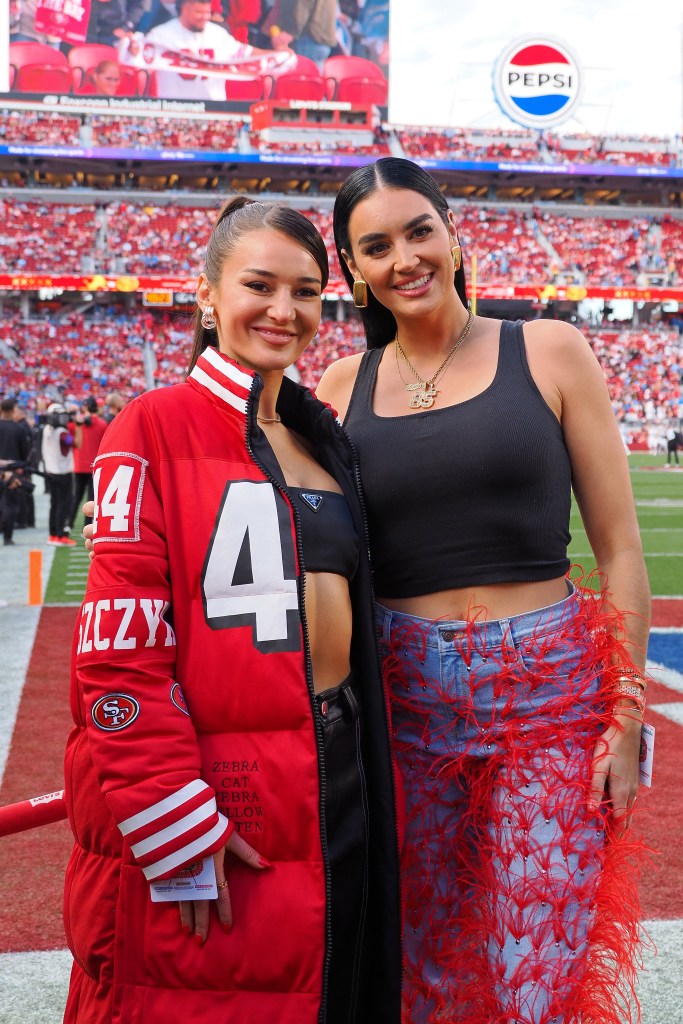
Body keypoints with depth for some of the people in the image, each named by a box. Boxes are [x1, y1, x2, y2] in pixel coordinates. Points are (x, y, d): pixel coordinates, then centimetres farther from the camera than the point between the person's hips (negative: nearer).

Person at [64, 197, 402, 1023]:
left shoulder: (323, 436, 11)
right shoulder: (156, 429, -10)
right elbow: (119, 650, -15)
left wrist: (369, 769, 14)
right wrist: (178, 838, -17)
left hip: (342, 777, 7)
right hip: (220, 793, -6)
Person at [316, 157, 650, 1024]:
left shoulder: (548, 353, -1)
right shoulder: (343, 386, 6)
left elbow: (620, 549, 0)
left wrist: (626, 716, -4)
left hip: (549, 691, -2)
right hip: (403, 696, 3)